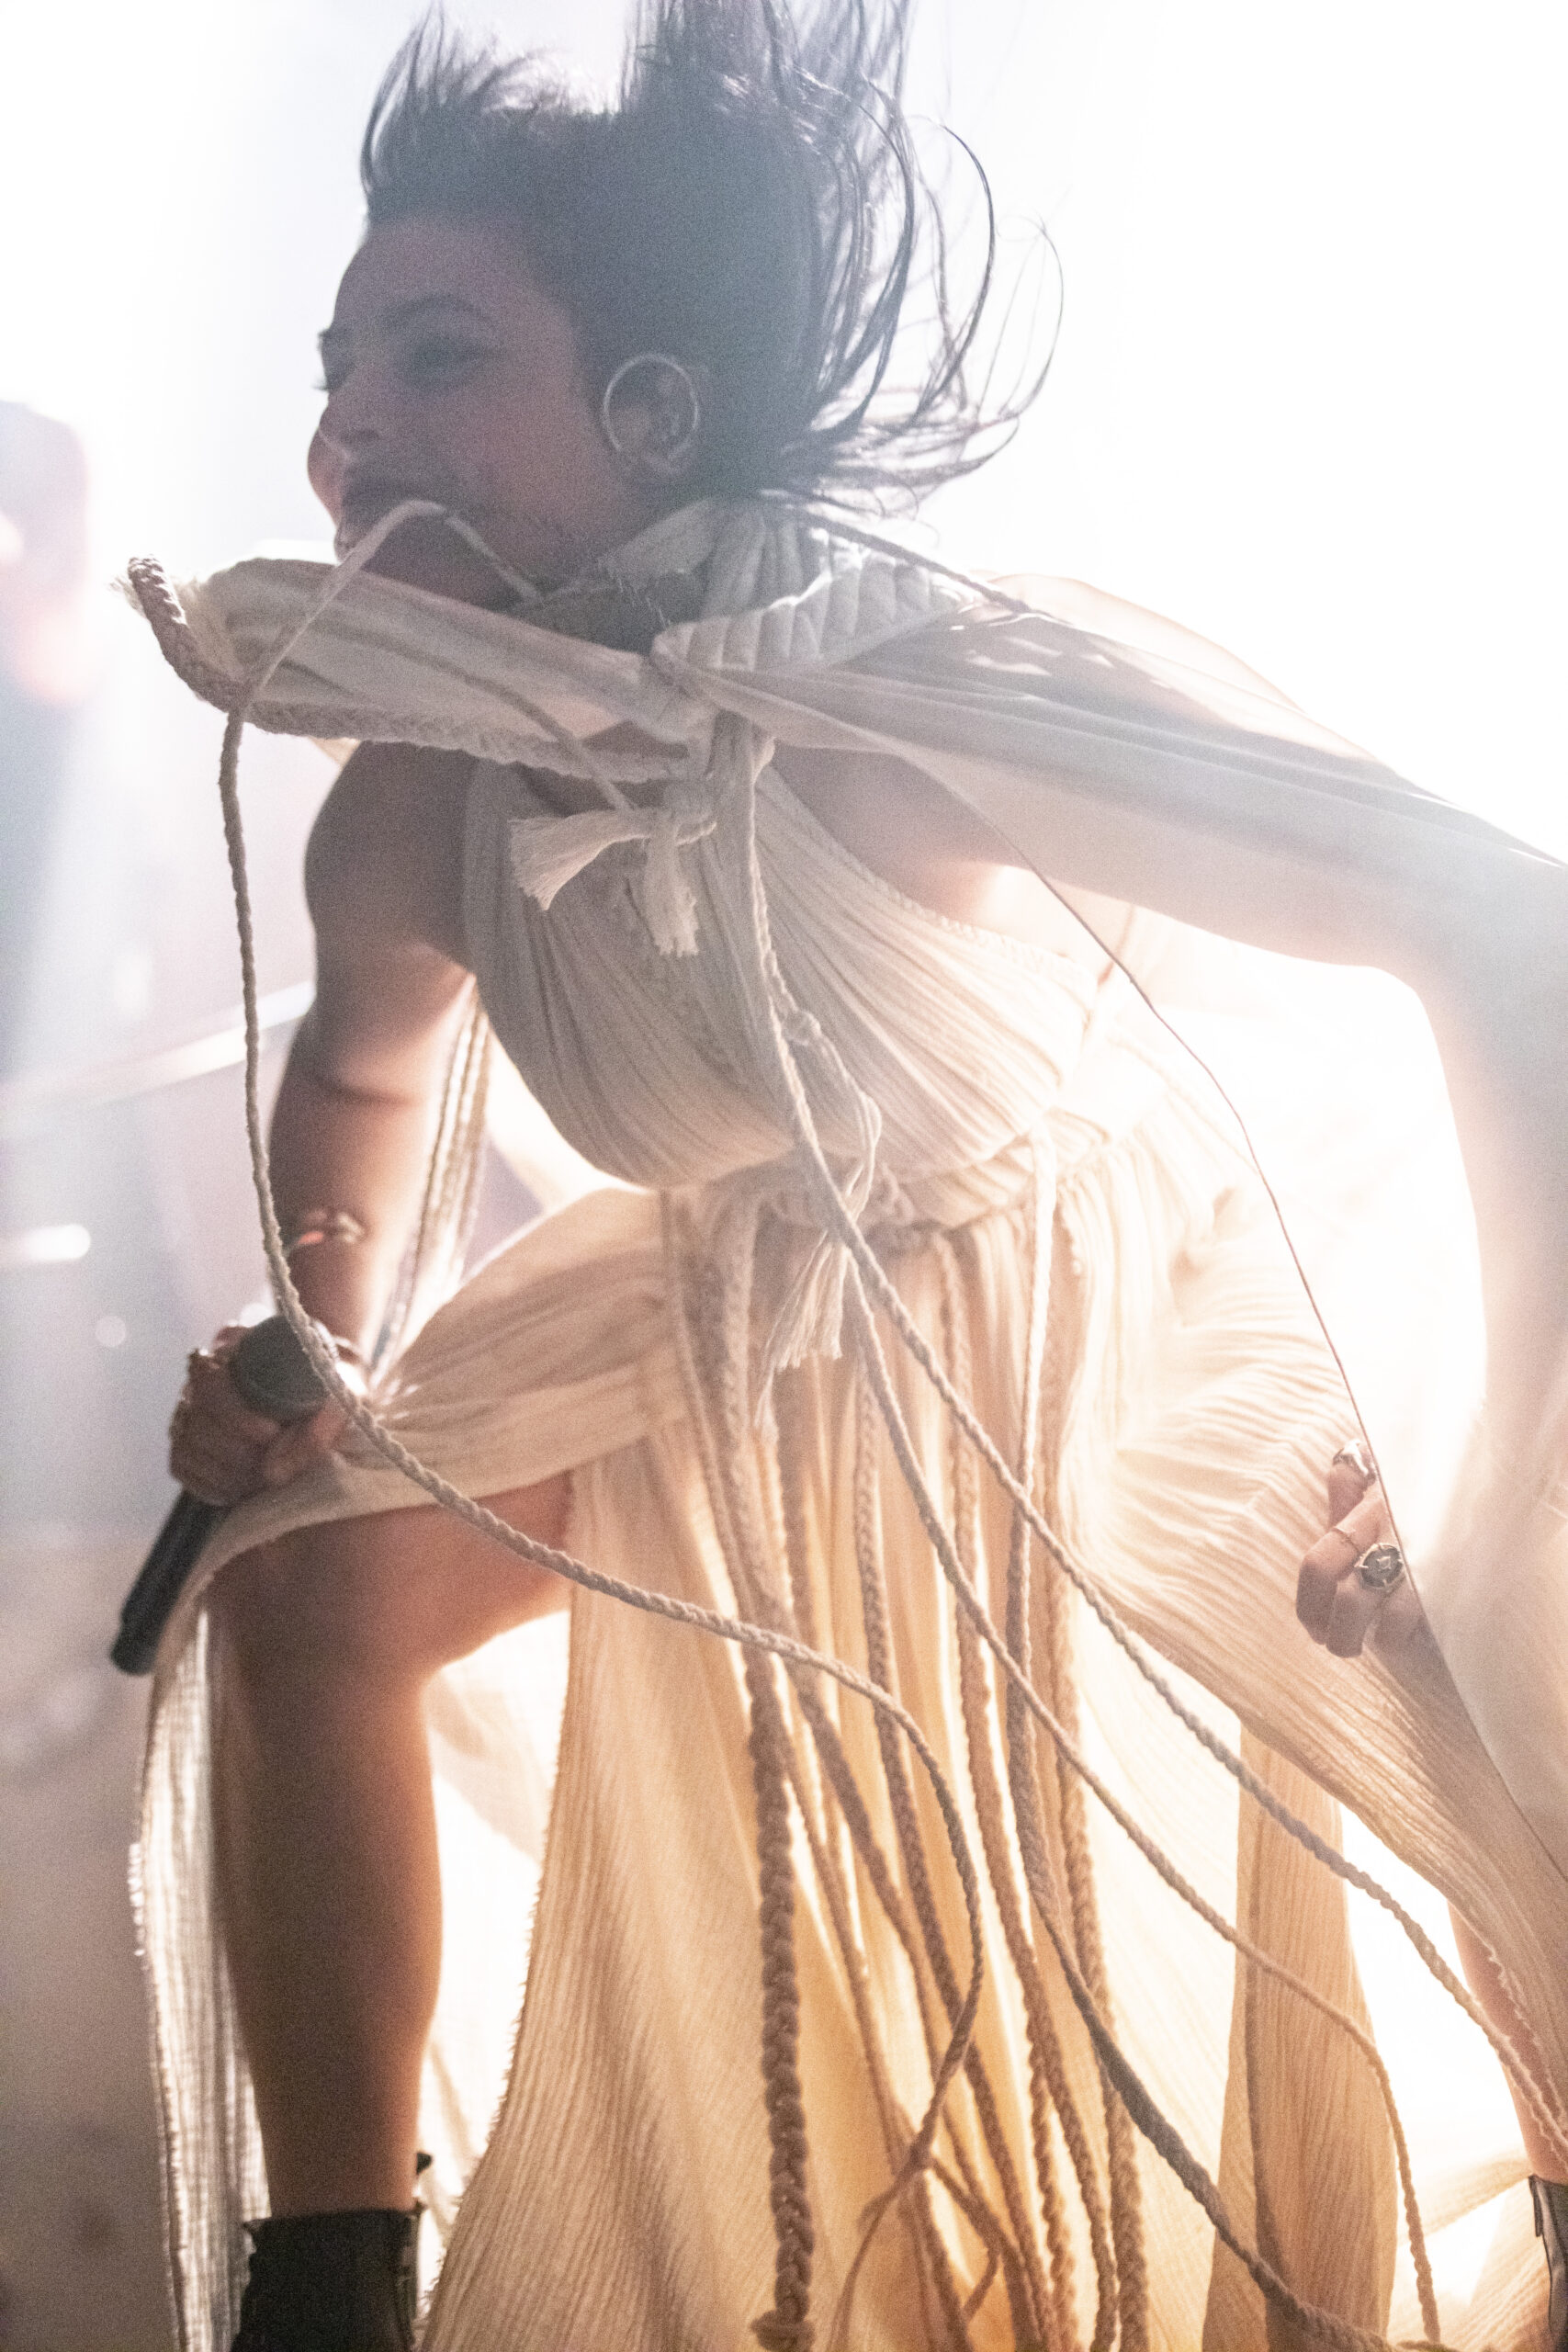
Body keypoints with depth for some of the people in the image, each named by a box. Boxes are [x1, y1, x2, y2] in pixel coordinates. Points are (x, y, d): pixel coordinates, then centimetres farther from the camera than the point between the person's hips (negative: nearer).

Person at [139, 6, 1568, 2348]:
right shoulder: (408, 822, -17)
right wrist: (331, 1356, -7)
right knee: (301, 1586, -9)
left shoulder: (932, 689, -34)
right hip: (746, 1330, 5)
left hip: (1131, 1295, -4)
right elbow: (369, 1061, 10)